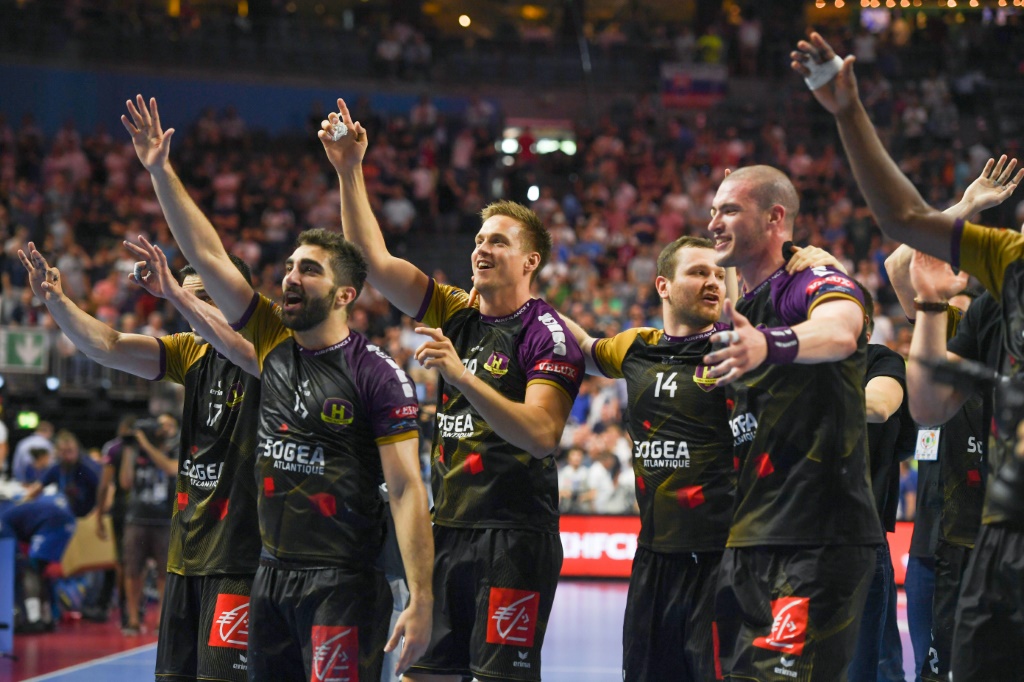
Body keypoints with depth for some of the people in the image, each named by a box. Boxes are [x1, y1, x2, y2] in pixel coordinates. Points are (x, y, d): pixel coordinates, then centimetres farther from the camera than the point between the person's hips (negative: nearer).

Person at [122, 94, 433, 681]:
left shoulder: (377, 374, -9)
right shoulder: (275, 345, 9)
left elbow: (406, 489, -13)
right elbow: (208, 256, 10)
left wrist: (421, 600, -19)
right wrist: (161, 171, 5)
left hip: (342, 583, -7)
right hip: (271, 575, 7)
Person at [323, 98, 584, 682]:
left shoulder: (547, 333, -8)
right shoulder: (457, 314, 11)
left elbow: (542, 434, -19)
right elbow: (376, 262, 7)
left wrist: (461, 376, -26)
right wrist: (350, 171, 0)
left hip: (514, 535, -7)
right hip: (447, 529, 7)